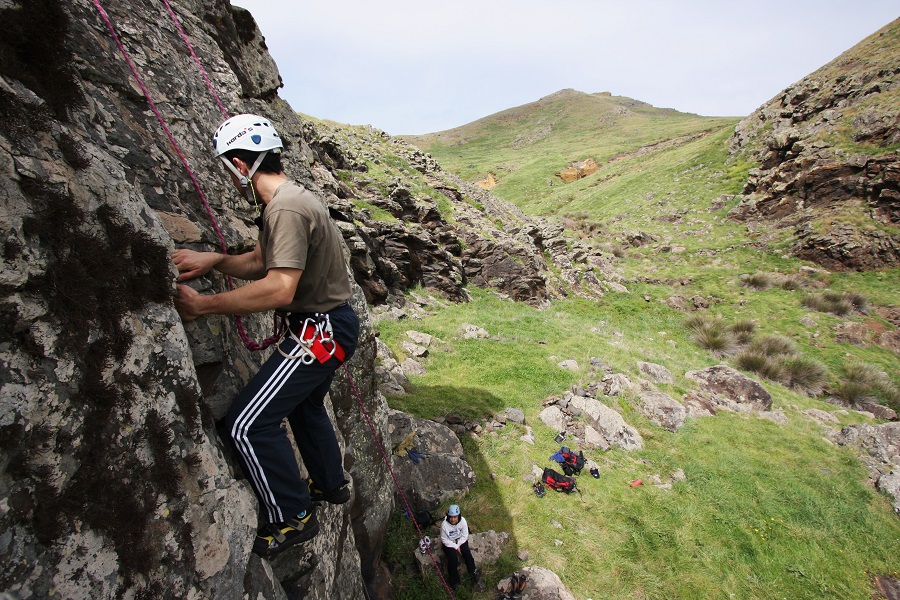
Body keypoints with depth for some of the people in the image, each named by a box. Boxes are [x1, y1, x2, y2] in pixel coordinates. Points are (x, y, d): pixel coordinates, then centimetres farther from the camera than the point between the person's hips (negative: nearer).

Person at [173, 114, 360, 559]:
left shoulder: (286, 208, -21)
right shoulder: (284, 200, 12)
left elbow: (280, 289, -30)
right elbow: (258, 261, 16)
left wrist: (203, 304, -21)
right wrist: (213, 260, -1)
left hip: (321, 329, -11)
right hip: (328, 324, 11)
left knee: (247, 424, -6)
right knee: (304, 405, 28)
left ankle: (293, 518, 14)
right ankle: (331, 484, 49)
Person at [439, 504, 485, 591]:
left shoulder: (463, 521, -22)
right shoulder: (444, 524, -28)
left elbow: (465, 535, -10)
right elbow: (444, 540, -17)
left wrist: (458, 545, -19)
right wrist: (456, 547, -19)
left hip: (460, 540, 2)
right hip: (449, 543, -2)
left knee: (467, 553, -20)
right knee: (453, 558, -23)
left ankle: (474, 574, -3)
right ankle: (454, 581, -6)